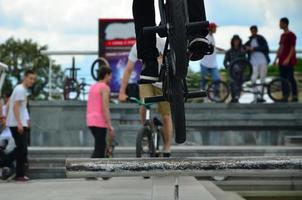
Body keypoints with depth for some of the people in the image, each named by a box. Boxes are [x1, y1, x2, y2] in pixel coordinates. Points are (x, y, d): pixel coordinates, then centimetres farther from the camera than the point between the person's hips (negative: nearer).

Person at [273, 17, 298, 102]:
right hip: (282, 61, 8)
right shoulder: (282, 35, 16)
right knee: (283, 79, 8)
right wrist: (276, 59, 17)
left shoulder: (291, 35, -10)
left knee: (290, 78, -6)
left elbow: (293, 48, -15)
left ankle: (295, 97, -3)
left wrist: (288, 59, -24)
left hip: (289, 61, -8)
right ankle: (285, 97, 12)